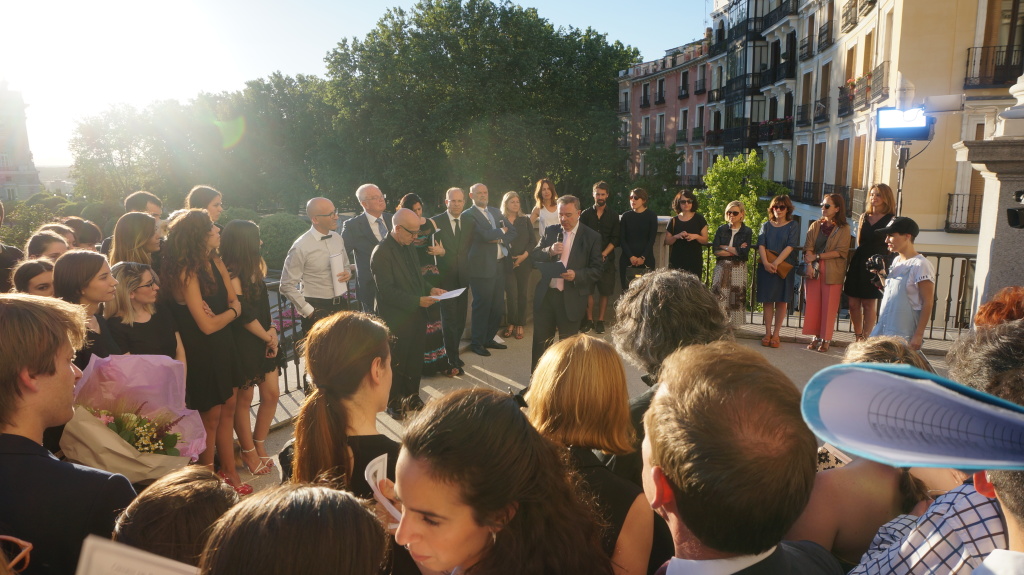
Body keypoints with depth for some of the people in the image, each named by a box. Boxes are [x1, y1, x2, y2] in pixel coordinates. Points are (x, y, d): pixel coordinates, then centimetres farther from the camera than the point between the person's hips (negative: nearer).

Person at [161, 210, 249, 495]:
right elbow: (207, 325, -21)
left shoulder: (215, 263, 3)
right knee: (211, 417, 7)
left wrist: (219, 312, -18)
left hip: (224, 348, 7)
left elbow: (234, 301, 3)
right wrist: (232, 311, -4)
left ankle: (229, 471, 29)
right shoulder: (186, 273, -21)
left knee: (227, 410, 14)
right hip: (202, 354, -7)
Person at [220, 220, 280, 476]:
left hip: (264, 341, 8)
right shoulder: (232, 272, -17)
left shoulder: (254, 268, 9)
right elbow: (243, 312, -18)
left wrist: (272, 329, -1)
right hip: (244, 344, -8)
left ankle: (259, 446, 28)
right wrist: (268, 336, -8)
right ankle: (248, 452, 24)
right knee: (244, 399, 8)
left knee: (271, 394, 10)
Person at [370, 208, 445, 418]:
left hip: (416, 315, 7)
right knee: (396, 363, 9)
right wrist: (417, 301, -23)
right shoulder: (381, 253, -18)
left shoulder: (409, 247, 8)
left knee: (415, 360, 17)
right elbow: (387, 291, -21)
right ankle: (394, 404, 26)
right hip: (397, 319, -7)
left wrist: (429, 289, 2)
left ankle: (412, 397, 34)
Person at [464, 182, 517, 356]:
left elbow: (513, 232, 12)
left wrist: (500, 238, -7)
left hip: (499, 265, 7)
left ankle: (489, 339, 24)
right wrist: (501, 231, -2)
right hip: (482, 267, -7)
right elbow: (483, 234, -19)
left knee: (498, 305, 10)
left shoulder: (496, 212, 17)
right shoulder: (469, 215, -6)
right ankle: (477, 343, 11)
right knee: (482, 306, -2)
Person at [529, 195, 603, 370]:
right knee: (541, 341, 11)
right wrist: (549, 251, -15)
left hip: (572, 299, -3)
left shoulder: (592, 237, -3)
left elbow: (597, 269, -6)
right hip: (545, 295, 3)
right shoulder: (550, 231, 8)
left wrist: (577, 275, -23)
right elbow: (534, 256, 5)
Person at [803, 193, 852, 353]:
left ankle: (826, 339, 8)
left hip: (833, 272, -3)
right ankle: (815, 337, 13)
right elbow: (808, 247, 1)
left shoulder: (843, 228, 0)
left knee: (829, 306, 0)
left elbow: (841, 251, -9)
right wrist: (809, 263, -16)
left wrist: (817, 256, -14)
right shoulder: (815, 225, 11)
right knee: (813, 304, 3)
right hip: (813, 269, 3)